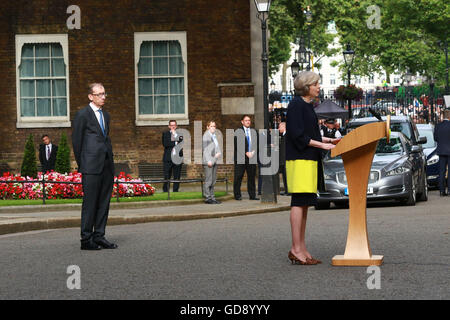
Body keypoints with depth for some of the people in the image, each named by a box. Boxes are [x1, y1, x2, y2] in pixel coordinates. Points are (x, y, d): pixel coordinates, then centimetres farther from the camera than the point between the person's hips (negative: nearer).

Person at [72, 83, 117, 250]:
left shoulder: (106, 115, 18)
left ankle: (99, 236, 13)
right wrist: (82, 165, 0)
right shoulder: (82, 115, -3)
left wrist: (110, 160, 15)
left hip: (107, 166, 7)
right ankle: (86, 239, -2)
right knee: (90, 202, -5)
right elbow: (76, 141, -2)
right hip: (91, 167, -7)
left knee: (104, 202, 7)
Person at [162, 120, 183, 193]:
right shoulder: (165, 134, 9)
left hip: (177, 158, 2)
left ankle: (175, 191, 7)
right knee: (167, 176, -2)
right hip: (168, 158, -2)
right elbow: (165, 144, -7)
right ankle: (165, 191, 3)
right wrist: (175, 143, -8)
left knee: (177, 176, 1)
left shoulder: (180, 134, 13)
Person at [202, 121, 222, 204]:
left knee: (213, 181, 10)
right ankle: (208, 198, -5)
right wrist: (208, 160, -17)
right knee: (208, 180, -8)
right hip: (208, 161, -8)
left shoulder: (214, 136, 17)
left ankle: (212, 197, 15)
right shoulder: (206, 135, -7)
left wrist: (219, 153, -1)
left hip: (214, 161, 8)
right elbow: (205, 149, -11)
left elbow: (217, 146, 21)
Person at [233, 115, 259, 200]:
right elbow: (238, 144, -8)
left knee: (251, 177, 4)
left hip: (252, 157, 4)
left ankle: (252, 195, 8)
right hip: (240, 158, -4)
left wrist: (253, 152, -4)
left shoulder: (253, 132, 18)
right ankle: (237, 195, 2)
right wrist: (246, 153, -13)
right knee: (238, 177, -4)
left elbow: (256, 144, 14)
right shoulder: (238, 132, 2)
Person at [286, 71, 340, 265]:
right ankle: (296, 249, -9)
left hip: (309, 161, 10)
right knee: (299, 203, -10)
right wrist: (321, 145, -17)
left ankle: (301, 248, 12)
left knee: (304, 204, 9)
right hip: (299, 160, -10)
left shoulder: (307, 105, 18)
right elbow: (297, 136, -18)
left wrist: (329, 140, 17)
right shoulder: (296, 105, -11)